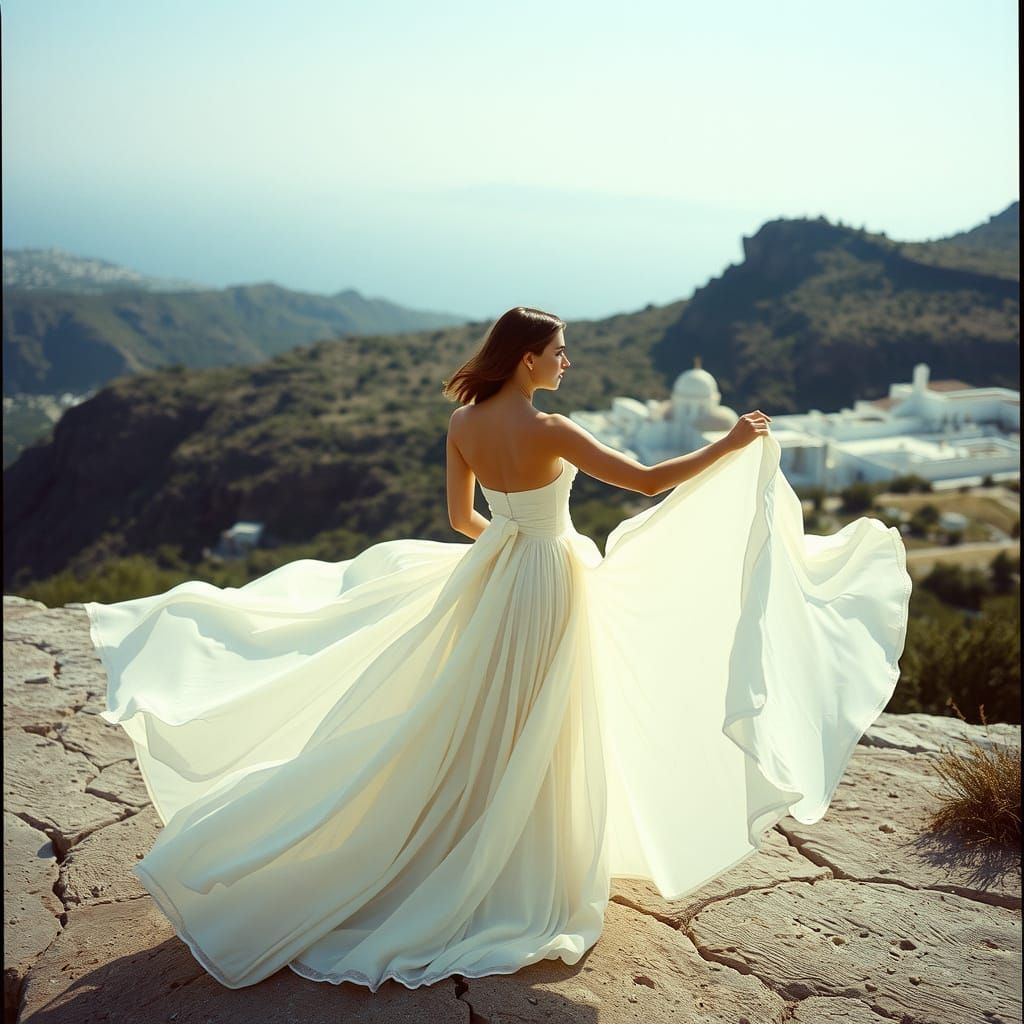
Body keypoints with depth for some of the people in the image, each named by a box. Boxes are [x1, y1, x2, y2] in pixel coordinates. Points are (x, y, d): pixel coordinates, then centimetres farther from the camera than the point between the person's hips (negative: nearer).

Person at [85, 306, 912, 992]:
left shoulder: (463, 423, -1)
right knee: (532, 738, 7)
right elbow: (647, 480, -22)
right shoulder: (546, 429, -22)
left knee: (472, 726, 19)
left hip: (491, 576, 7)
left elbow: (461, 516, 9)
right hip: (544, 587, -6)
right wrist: (731, 445, -12)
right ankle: (519, 891, 23)